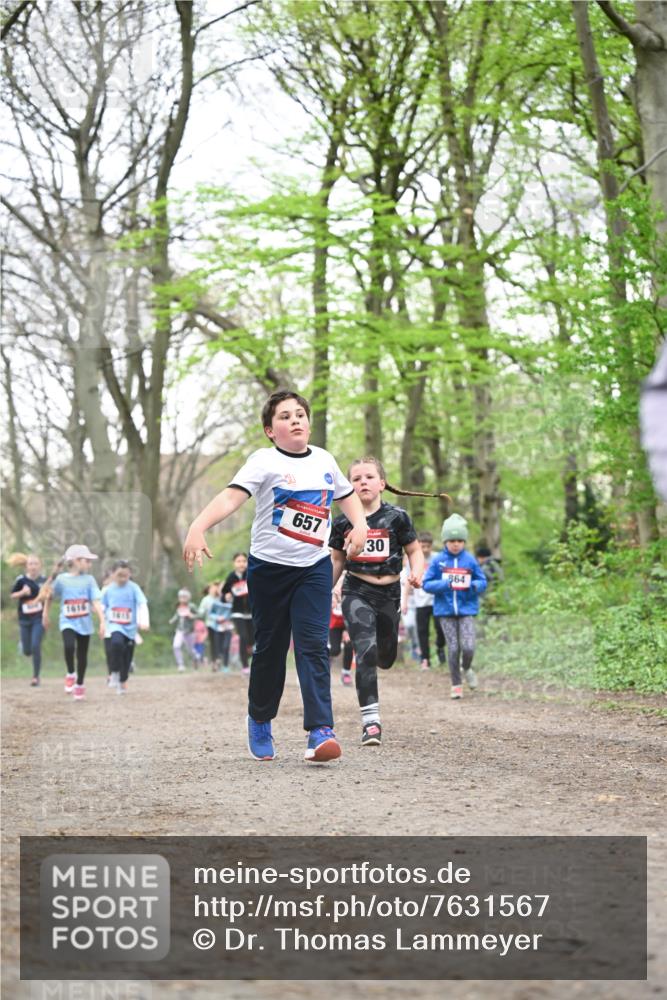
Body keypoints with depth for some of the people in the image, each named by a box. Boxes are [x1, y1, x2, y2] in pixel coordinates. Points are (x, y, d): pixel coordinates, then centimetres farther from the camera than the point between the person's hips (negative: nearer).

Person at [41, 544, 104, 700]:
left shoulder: (89, 580, -2)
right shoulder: (61, 579, -3)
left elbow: (96, 602, -8)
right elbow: (50, 595, 13)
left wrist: (102, 622, -17)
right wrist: (45, 613, 18)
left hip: (84, 623, 2)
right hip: (67, 622, -2)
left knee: (82, 655, 9)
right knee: (69, 646, -27)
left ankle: (80, 684, 30)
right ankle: (70, 674, -2)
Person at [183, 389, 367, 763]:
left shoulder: (324, 460, 7)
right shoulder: (264, 462, -9)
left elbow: (347, 494, 26)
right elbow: (231, 497, -24)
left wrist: (360, 524, 6)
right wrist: (198, 528, -40)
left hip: (315, 566, 2)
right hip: (269, 567, -2)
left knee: (314, 645, -10)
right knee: (270, 647, 8)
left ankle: (320, 731, -15)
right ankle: (260, 720, 30)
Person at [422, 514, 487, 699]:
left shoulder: (470, 560, 2)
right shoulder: (438, 560, 0)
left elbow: (482, 583, 9)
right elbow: (426, 584, -1)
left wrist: (472, 585, -13)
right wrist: (444, 584, -18)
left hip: (466, 609, 0)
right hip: (445, 611, 0)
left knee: (468, 647, -11)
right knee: (453, 649, 0)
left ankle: (467, 669, 22)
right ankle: (456, 685, 14)